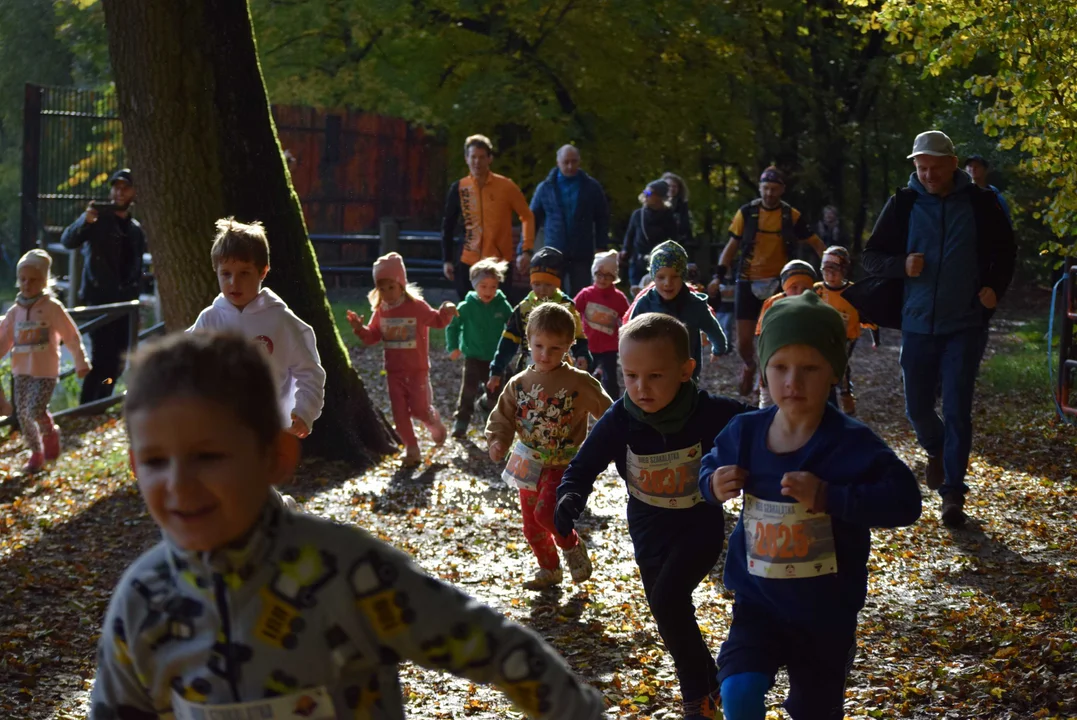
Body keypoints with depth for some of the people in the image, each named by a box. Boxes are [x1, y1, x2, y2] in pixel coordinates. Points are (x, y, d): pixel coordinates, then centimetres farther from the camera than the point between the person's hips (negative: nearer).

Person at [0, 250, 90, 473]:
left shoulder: (51, 307, -7)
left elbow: (71, 336, -6)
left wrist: (81, 362, -7)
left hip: (45, 371, -6)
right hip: (21, 370, 6)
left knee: (36, 410, -18)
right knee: (22, 413, 6)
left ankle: (50, 433, 14)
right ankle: (36, 453, 22)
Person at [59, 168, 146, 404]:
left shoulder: (136, 230, 13)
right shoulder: (99, 220, -3)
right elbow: (68, 241, -18)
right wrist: (85, 220, -36)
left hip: (124, 303, 6)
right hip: (99, 300, -6)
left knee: (116, 362, 8)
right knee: (101, 358, -14)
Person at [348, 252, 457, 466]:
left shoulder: (416, 306, -12)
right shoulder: (380, 311, 1)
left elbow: (437, 321, -4)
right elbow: (372, 336, 7)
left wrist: (446, 312, -25)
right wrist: (360, 329, -12)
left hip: (417, 370, -4)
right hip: (394, 371, 4)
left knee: (419, 408, -4)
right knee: (399, 413, 4)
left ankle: (434, 422, 31)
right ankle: (411, 449, 17)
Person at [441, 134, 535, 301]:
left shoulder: (506, 186, -3)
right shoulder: (459, 189, 3)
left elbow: (527, 216, 4)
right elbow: (448, 226, 10)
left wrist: (526, 251, -5)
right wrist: (447, 259, 7)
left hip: (500, 262, -2)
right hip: (468, 263, 2)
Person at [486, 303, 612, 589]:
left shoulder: (579, 383, -12)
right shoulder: (519, 384, -1)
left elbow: (607, 412, -6)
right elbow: (502, 417, 2)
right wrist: (498, 441, -16)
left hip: (563, 465, -5)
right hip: (529, 465, 5)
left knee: (546, 512, -23)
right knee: (531, 524, 12)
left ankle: (573, 547, 7)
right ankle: (549, 569, 34)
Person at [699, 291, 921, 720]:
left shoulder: (850, 442, -20)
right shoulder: (744, 432, -7)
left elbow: (904, 501, -26)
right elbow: (710, 467, 12)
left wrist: (827, 496, -36)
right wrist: (713, 485, -12)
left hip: (827, 613, -2)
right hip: (759, 602, 2)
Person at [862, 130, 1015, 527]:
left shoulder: (980, 203, -3)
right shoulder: (903, 204, -1)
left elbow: (1005, 251, 10)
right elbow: (871, 256, 2)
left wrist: (995, 288, -6)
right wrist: (901, 265, -18)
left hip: (964, 325, -2)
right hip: (917, 324, 2)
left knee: (957, 410, -5)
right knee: (917, 408, 10)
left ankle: (953, 491, 4)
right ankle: (936, 451, 41)